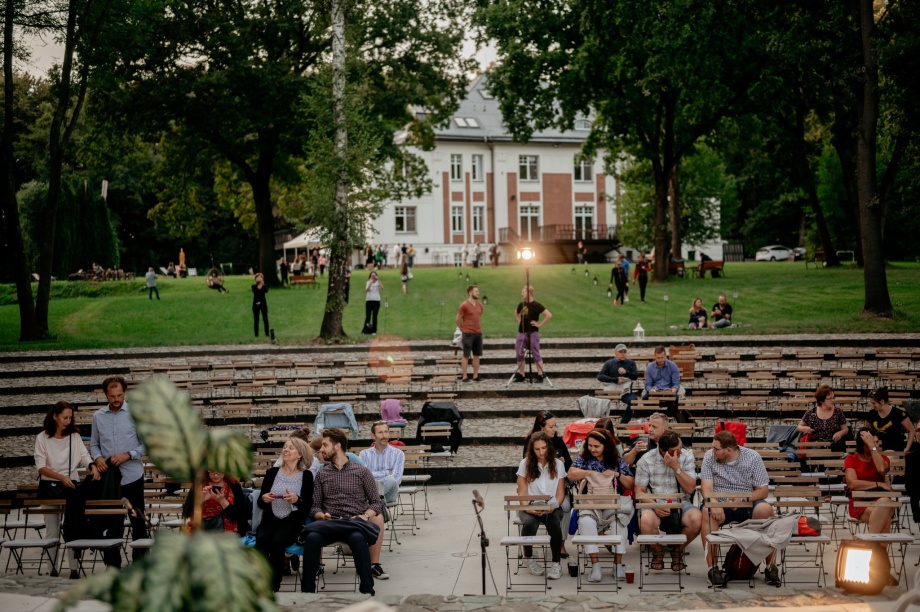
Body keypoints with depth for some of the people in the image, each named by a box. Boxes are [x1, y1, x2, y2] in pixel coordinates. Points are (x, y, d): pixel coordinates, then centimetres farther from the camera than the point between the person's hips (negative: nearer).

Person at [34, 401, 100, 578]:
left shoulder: (74, 437, 5)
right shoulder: (42, 438, -3)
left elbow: (84, 456, -4)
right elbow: (41, 467, -9)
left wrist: (93, 466, -27)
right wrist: (61, 477, -22)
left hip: (71, 486, 2)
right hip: (49, 487, -2)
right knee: (52, 531, 4)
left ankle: (74, 569, 3)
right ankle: (52, 569, 9)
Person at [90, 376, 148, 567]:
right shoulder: (98, 416, 7)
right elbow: (94, 444, 13)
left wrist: (128, 455, -15)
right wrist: (97, 457, -8)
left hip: (132, 475, -3)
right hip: (108, 476, 3)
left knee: (138, 521, 3)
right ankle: (112, 563, 15)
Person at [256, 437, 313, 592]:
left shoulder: (306, 475, 5)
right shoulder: (272, 472, 11)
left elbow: (308, 506, 1)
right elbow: (260, 503, 12)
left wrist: (297, 500, -19)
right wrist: (264, 499, -11)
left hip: (293, 521, -2)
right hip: (270, 519, 2)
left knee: (277, 542, -33)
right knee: (261, 539, -32)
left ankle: (273, 586, -22)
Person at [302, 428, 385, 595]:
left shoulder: (362, 471, 10)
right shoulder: (321, 474, 18)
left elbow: (376, 503, 8)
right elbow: (315, 506, 14)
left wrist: (365, 516, -11)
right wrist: (322, 515, -9)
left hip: (354, 523, -2)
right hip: (329, 523, 2)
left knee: (357, 537, -41)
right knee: (312, 537, -35)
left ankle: (367, 590, -33)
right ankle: (307, 591, -29)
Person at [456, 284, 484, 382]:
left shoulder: (479, 305, 10)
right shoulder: (464, 305, -10)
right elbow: (458, 319, -5)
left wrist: (478, 328, 15)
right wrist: (464, 329, 3)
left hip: (478, 333, 6)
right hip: (468, 334, -6)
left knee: (477, 355, 7)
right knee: (466, 356, -2)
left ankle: (475, 376, 12)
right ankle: (464, 377, 0)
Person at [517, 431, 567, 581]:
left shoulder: (558, 464, 4)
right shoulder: (525, 464, 1)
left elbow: (560, 494, 4)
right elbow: (522, 493, -1)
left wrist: (552, 507, -17)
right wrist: (529, 508, -19)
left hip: (552, 507, 0)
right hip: (530, 508, 0)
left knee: (554, 523, -35)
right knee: (529, 523, -35)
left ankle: (556, 563, -19)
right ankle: (528, 558, -6)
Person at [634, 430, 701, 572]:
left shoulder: (687, 456, -1)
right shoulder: (646, 460, -4)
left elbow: (690, 488, -7)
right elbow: (639, 491, -4)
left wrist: (676, 467, -19)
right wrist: (655, 506, -21)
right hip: (654, 503, -1)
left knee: (696, 518, -32)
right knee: (646, 520, -37)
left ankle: (677, 551, 0)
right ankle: (657, 553, -1)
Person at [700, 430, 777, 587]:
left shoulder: (752, 457, -3)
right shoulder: (709, 457, -1)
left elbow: (763, 490, -4)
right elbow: (706, 488, -9)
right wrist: (714, 505, -31)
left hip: (747, 504, 0)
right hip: (719, 503, 0)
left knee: (766, 510, -31)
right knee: (707, 512, -34)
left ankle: (771, 566, -21)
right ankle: (712, 567, -32)